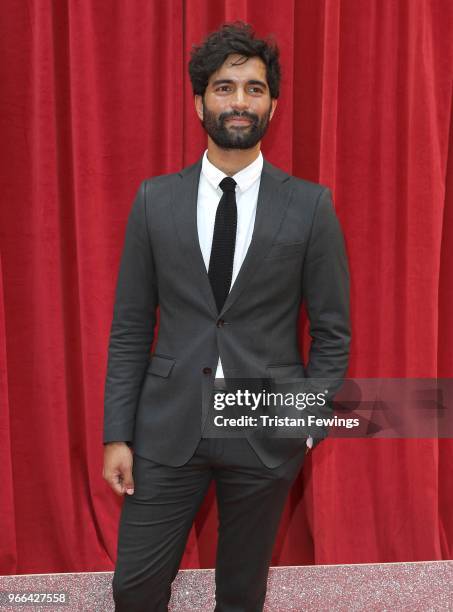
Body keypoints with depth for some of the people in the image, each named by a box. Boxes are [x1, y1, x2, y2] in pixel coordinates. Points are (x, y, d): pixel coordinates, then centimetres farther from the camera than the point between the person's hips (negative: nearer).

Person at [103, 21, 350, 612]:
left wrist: (310, 423, -1)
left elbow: (332, 330, 1)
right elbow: (130, 327, 1)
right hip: (168, 428, 1)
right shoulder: (155, 199, 0)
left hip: (268, 431, -1)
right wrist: (117, 432, -1)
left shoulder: (311, 205, -4)